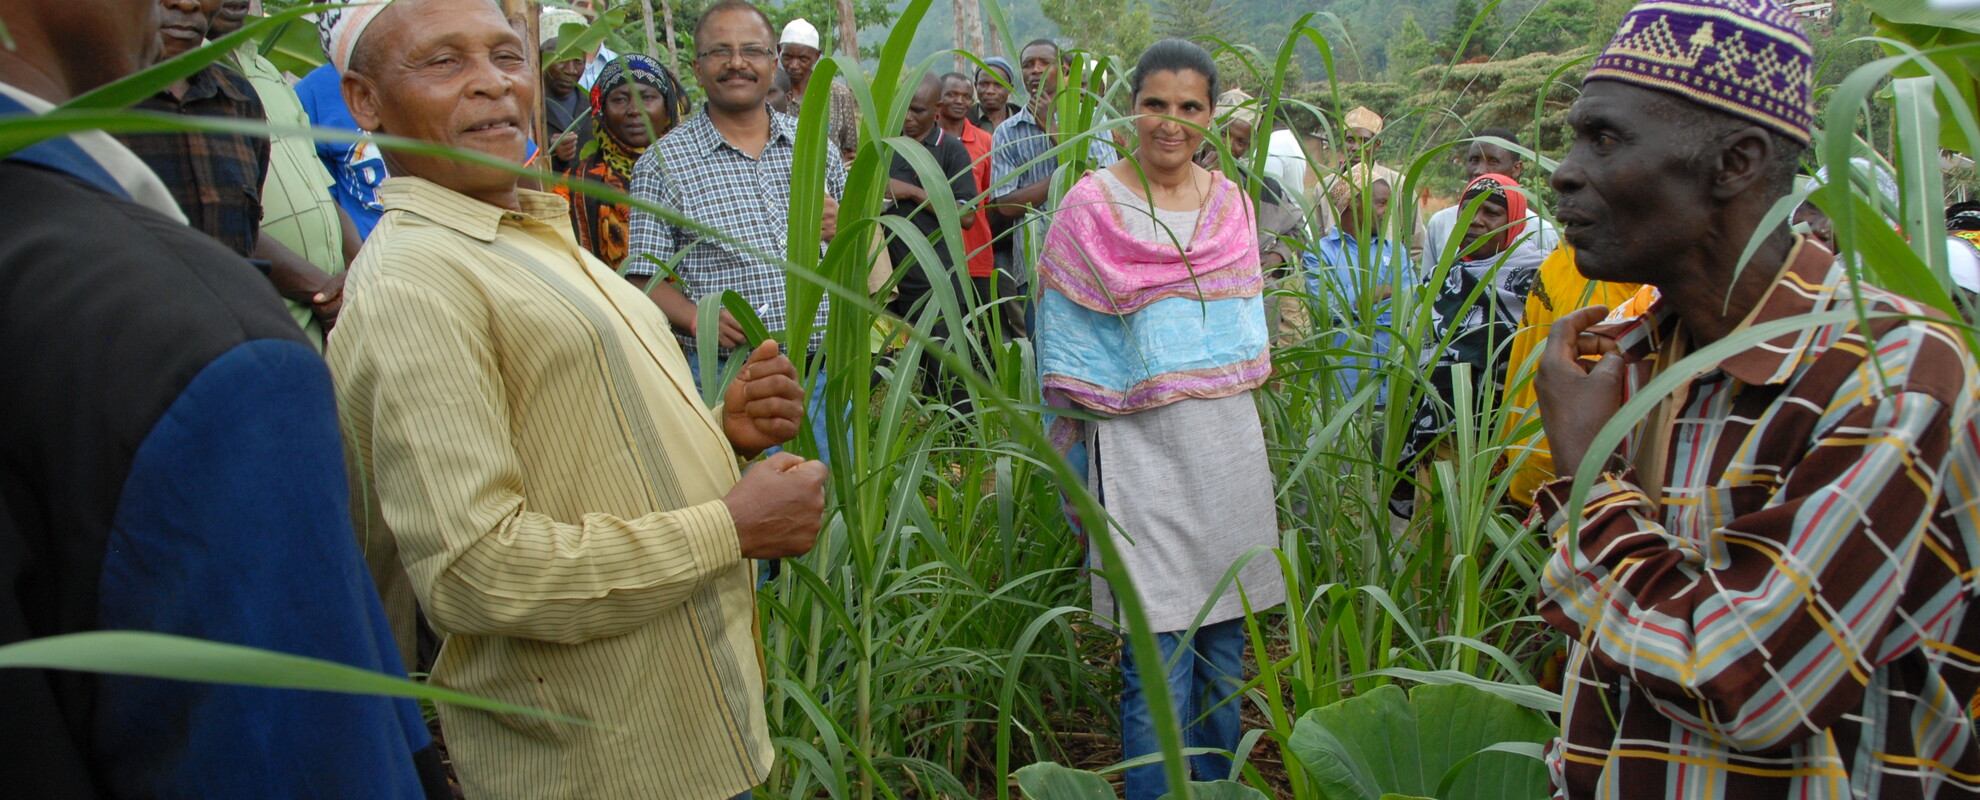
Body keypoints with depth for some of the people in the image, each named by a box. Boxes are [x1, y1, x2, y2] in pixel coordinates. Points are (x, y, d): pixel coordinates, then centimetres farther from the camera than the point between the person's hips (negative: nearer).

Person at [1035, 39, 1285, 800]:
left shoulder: (1231, 202, 10)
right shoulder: (1093, 205, -4)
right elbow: (1070, 341, 0)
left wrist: (1233, 390, 14)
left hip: (1228, 438, 5)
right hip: (1142, 445, -5)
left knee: (1225, 638, 13)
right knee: (1159, 658, -5)